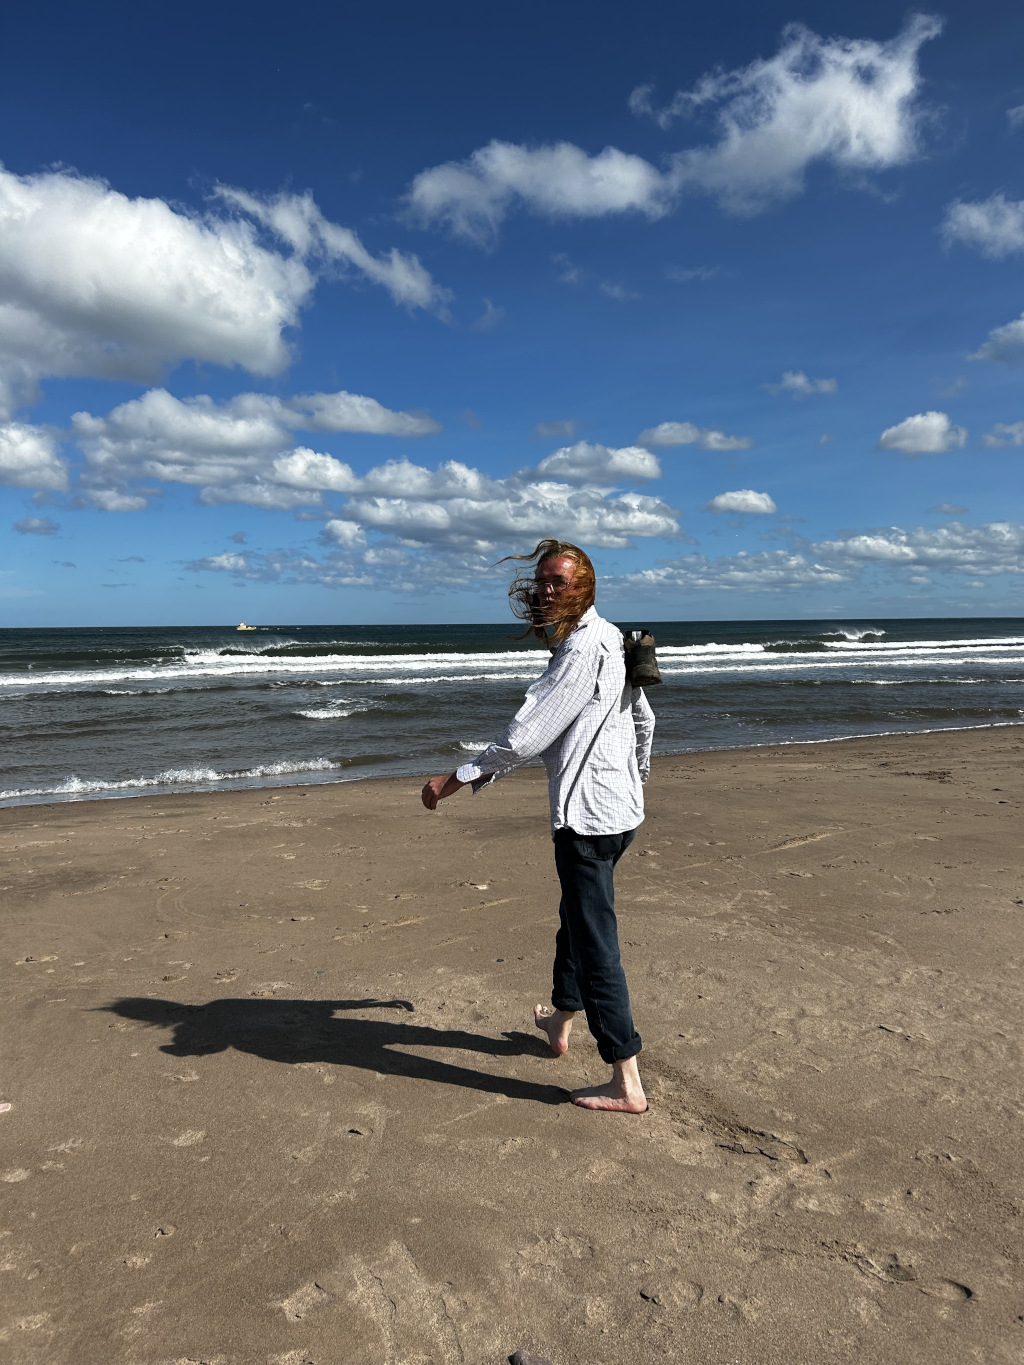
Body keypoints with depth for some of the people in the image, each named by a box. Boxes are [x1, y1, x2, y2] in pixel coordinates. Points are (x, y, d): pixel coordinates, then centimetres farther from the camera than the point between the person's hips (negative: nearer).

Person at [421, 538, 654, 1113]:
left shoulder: (581, 649, -19)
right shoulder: (611, 639, 13)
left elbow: (527, 737, -24)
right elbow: (644, 717, 26)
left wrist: (456, 779, -17)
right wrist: (639, 769, 44)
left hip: (588, 815, -11)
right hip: (621, 808, 11)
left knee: (596, 943, -3)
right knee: (577, 917, 26)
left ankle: (627, 1085, 6)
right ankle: (562, 1019, 46)